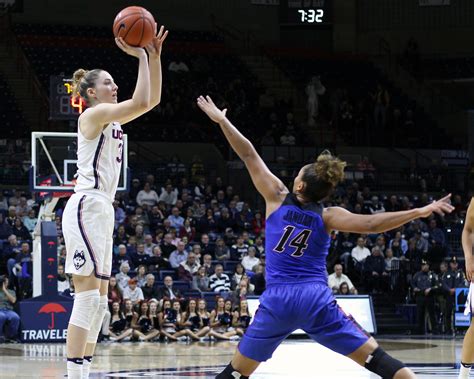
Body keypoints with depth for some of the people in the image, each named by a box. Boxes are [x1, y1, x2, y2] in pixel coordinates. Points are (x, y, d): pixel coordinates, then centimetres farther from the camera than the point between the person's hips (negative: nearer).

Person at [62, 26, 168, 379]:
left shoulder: (112, 120, 19)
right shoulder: (93, 115, -7)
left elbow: (153, 99, 19)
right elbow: (142, 101, -18)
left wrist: (154, 56, 12)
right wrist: (140, 57, -11)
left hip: (102, 211, 10)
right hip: (87, 207, -10)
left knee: (98, 301, 7)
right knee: (88, 298, -16)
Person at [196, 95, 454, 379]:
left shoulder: (278, 198, 5)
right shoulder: (327, 216, 1)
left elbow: (248, 155, 9)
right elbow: (370, 224, -12)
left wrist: (221, 120, 16)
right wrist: (421, 212, -11)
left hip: (277, 301, 1)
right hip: (316, 298, -1)